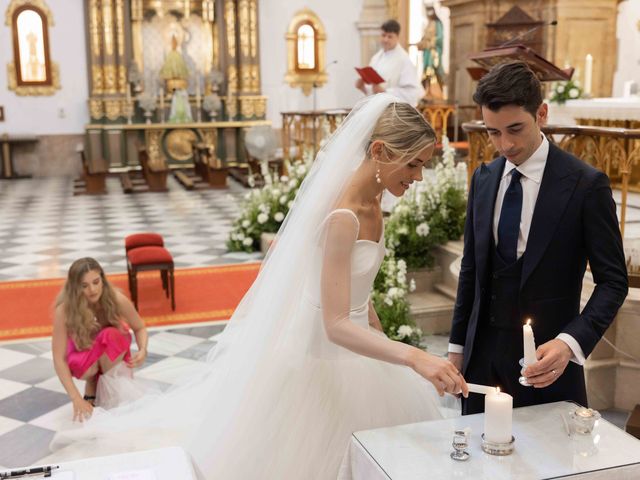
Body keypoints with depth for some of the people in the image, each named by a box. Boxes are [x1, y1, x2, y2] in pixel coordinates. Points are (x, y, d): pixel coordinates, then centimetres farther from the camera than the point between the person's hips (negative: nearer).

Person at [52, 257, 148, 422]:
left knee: (110, 334, -34)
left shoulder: (117, 299, -28)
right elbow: (59, 358, -30)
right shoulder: (64, 310, -31)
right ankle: (92, 384, 1)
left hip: (113, 357, 1)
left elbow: (139, 328, -10)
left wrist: (143, 350, -32)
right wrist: (76, 399, -37)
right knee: (78, 365, -36)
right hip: (85, 352, -1)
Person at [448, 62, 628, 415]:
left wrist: (570, 343, -23)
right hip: (483, 357, 4)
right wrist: (457, 346, 11)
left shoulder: (586, 184, -10)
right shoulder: (483, 179, 5)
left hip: (547, 361, -4)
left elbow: (613, 281, -8)